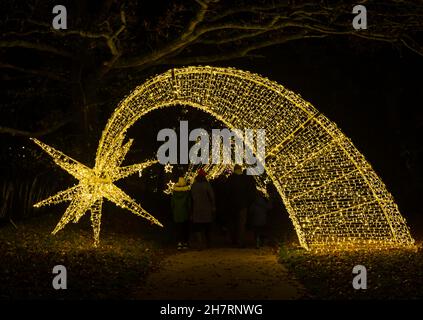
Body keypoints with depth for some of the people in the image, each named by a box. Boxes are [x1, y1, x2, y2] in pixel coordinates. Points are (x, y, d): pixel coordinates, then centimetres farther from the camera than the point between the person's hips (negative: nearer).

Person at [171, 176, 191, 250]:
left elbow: (172, 203, 3)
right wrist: (189, 212, 2)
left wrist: (173, 212, 12)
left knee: (178, 228, 6)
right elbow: (189, 203, -7)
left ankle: (179, 243, -4)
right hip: (185, 213, -1)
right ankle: (185, 243, 8)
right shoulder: (187, 192, -8)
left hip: (176, 213, 1)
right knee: (185, 228, 8)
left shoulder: (175, 192, -2)